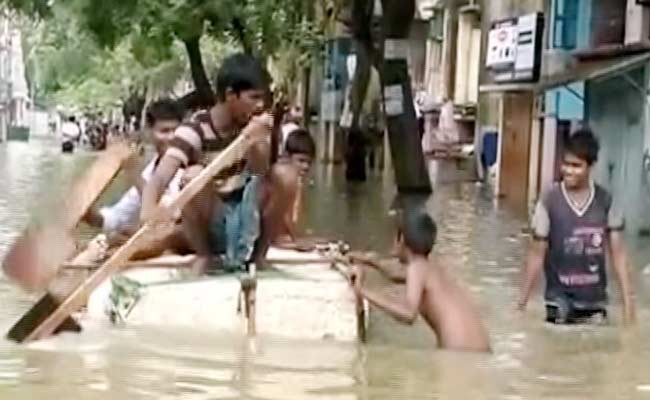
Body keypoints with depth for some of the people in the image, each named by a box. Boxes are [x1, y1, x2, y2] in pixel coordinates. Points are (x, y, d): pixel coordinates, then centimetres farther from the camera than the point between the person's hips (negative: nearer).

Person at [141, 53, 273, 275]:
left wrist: (255, 142, -43)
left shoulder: (258, 124, -5)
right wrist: (149, 209, -56)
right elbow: (160, 177, -32)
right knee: (195, 175, -33)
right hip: (207, 220, -3)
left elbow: (260, 173, -21)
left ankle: (256, 251, -5)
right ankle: (204, 255, -11)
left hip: (246, 216, 3)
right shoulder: (194, 130, -18)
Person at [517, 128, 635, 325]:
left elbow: (617, 253, 1)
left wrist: (628, 301, -4)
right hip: (560, 301, -2)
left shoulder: (605, 202, -3)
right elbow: (537, 253, -4)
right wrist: (522, 302, -3)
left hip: (595, 302, 2)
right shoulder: (549, 202, -9)